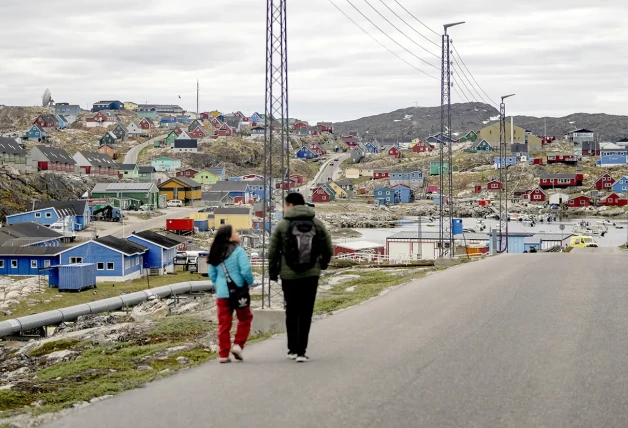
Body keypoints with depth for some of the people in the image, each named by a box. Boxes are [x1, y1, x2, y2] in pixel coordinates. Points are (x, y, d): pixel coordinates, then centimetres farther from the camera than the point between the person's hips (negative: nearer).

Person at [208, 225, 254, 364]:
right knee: (245, 318, 15)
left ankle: (224, 354, 8)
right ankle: (238, 345, 3)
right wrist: (250, 282, -1)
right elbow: (246, 270, -19)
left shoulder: (216, 253, 8)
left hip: (221, 293, 5)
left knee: (224, 323, 8)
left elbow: (212, 273, 12)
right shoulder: (238, 250, -11)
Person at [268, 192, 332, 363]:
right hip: (311, 275, 1)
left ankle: (293, 349, 15)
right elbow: (328, 249, 5)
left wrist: (273, 273, 12)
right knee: (306, 314, 4)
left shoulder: (283, 225, -3)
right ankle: (301, 351, -1)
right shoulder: (317, 224, 3)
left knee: (292, 312, 13)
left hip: (289, 276, -1)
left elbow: (273, 252, -1)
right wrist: (322, 264, 24)